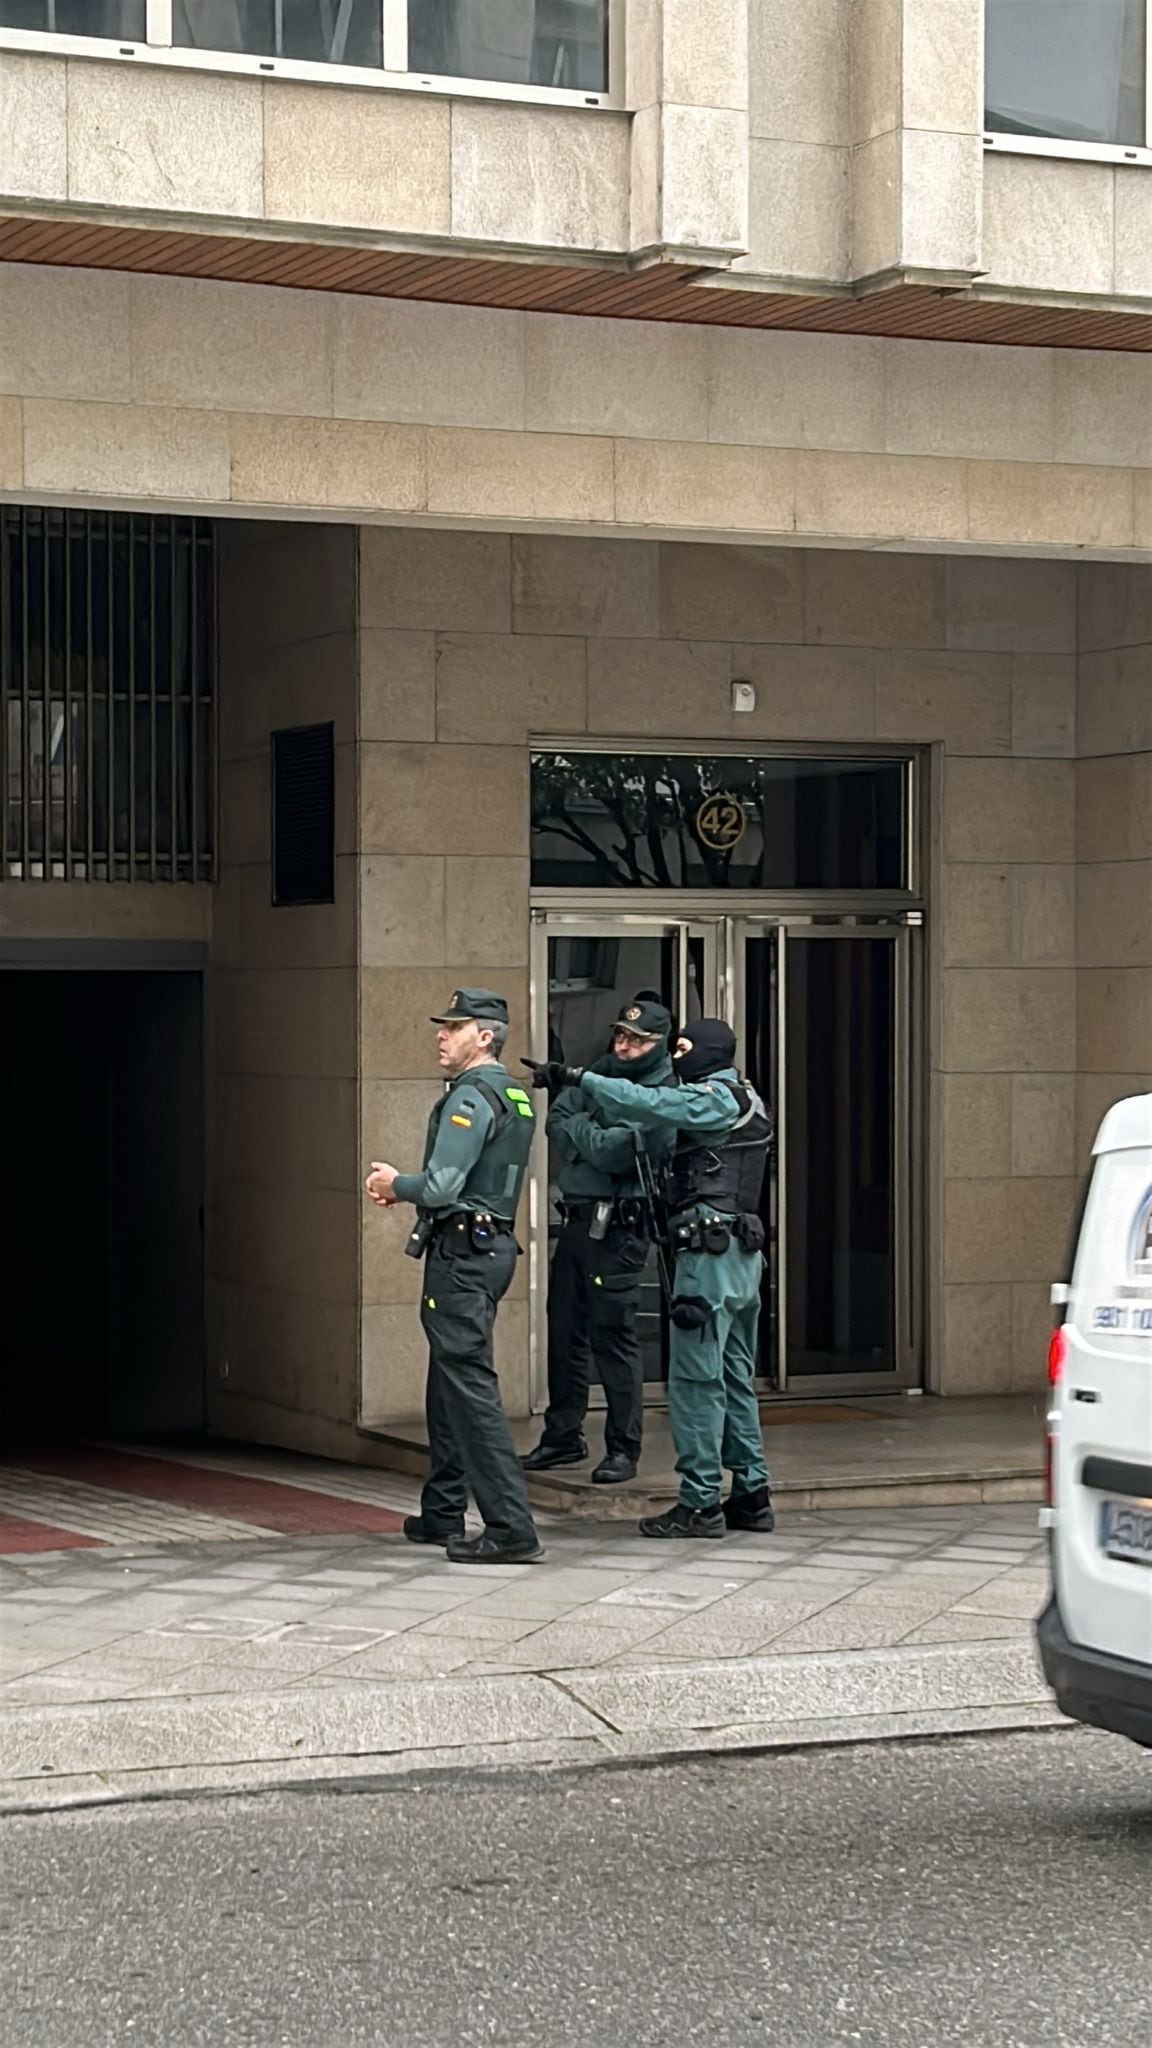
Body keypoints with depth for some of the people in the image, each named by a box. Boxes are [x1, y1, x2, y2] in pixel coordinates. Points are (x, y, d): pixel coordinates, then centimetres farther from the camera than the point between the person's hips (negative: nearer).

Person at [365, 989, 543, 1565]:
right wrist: (402, 1185, 14)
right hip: (493, 1244, 10)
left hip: (461, 1253, -10)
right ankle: (442, 1514, 27)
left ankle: (511, 1529, -15)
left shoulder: (471, 1098, -16)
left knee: (470, 1387, -11)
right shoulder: (515, 1096, 16)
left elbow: (441, 1187, -22)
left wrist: (396, 1185, -2)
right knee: (448, 1382, 19)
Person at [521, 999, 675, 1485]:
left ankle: (623, 1449, 2)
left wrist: (578, 1126, -3)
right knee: (565, 1331, 12)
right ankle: (563, 1436, 23)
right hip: (577, 1220, 8)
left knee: (613, 1336, -6)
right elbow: (557, 1123, 7)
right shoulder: (600, 1074, 13)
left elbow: (609, 1152, -19)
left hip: (616, 1230, -8)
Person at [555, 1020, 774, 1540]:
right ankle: (751, 1496, 17)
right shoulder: (746, 1102, 19)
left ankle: (700, 1502, -6)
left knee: (696, 1379, -7)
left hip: (710, 1254, -10)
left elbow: (645, 1104, -21)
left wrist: (579, 1078, -16)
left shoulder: (715, 1099, -10)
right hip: (743, 1256, 10)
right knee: (735, 1379, 14)